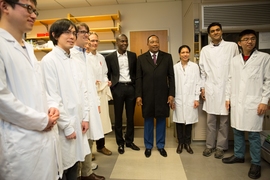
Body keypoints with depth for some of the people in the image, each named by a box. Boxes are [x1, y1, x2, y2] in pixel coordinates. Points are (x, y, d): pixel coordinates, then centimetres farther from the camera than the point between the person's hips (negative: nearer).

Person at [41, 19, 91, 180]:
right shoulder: (49, 60, -11)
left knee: (74, 166, 18)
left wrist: (85, 117, 4)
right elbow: (53, 98, -16)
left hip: (77, 123, 6)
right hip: (63, 126, -6)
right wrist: (67, 126, -14)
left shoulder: (73, 61, 11)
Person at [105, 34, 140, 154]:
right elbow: (107, 74, 4)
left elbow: (136, 72, 10)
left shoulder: (133, 55, 8)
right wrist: (110, 87, -5)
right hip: (118, 88, -2)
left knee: (130, 116, 10)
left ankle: (129, 141, 26)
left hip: (131, 87, 2)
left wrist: (136, 85, 2)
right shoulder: (110, 57, 2)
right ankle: (120, 143, 22)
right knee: (118, 116, 7)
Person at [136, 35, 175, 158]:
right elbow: (139, 78, 1)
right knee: (148, 120, 11)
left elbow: (171, 77, 2)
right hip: (147, 96, 0)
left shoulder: (167, 57, 4)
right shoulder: (141, 58, 4)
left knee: (161, 120, 11)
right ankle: (148, 146, 27)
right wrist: (138, 95, -5)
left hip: (162, 95, 1)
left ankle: (160, 146, 29)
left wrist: (171, 94, -4)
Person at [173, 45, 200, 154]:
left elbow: (198, 83, 2)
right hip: (178, 99, 0)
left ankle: (187, 143, 24)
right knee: (179, 122, 6)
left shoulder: (195, 66, 2)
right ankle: (180, 143, 22)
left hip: (190, 99, 0)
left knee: (189, 122, 8)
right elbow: (173, 83, 2)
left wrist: (197, 98, -2)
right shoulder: (175, 67, 2)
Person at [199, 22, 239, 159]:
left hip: (226, 88, -1)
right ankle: (210, 145, 21)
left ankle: (221, 147, 20)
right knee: (210, 120, 8)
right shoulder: (205, 50, 8)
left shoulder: (232, 46, 3)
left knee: (224, 120, 6)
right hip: (210, 89, 2)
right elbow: (202, 70, 8)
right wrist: (202, 88, 4)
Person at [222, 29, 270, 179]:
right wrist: (228, 97, 7)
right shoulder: (234, 60, 10)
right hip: (237, 102, 4)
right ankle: (238, 155, 31)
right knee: (237, 131, 13)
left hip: (254, 103, -3)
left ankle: (256, 163, 19)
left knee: (253, 134, 3)